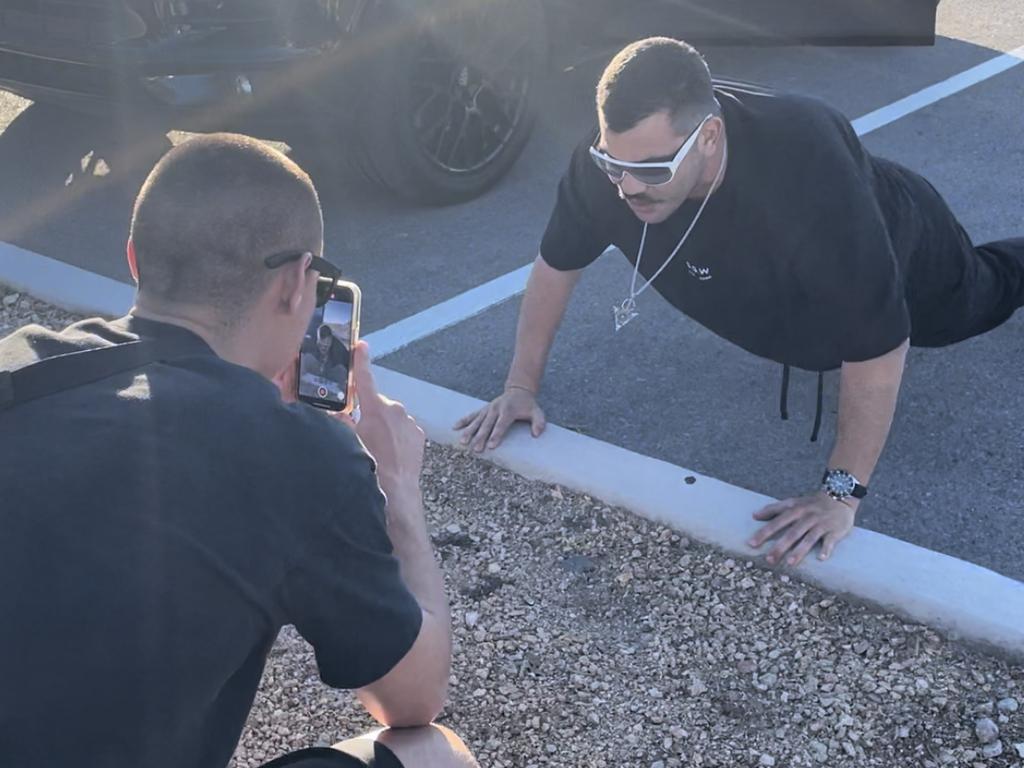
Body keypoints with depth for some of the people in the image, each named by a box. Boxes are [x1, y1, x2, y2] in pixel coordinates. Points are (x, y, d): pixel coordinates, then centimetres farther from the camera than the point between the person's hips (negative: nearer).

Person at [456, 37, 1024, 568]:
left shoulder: (806, 171, -51)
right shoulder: (617, 154, -37)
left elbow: (878, 343, -45)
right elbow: (559, 261, -18)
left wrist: (841, 493, -44)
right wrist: (521, 385, -19)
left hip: (896, 242, -3)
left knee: (975, 302, 29)